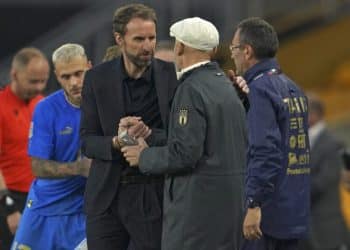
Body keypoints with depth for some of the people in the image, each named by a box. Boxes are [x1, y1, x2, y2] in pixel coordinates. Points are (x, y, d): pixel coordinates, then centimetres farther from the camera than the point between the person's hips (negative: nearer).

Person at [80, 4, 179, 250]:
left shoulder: (172, 76, -2)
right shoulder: (97, 78, 3)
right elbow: (87, 142, 2)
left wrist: (149, 134, -20)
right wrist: (116, 142, -18)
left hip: (154, 196, -2)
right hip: (107, 195, 2)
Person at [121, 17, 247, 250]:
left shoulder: (191, 89, -13)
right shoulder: (226, 85, 14)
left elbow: (185, 154, -19)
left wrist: (144, 156, -3)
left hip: (199, 200, -9)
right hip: (231, 199, 9)